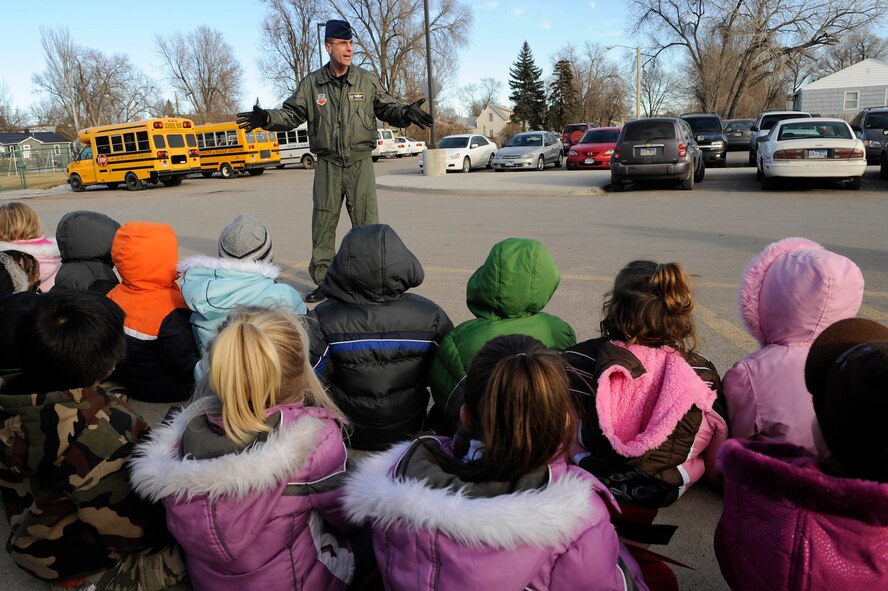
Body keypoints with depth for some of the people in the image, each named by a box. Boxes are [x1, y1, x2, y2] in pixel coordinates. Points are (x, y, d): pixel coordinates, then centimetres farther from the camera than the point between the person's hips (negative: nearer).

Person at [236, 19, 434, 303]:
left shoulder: (367, 80, 4)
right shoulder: (312, 83, 5)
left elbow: (387, 108, 7)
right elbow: (292, 113, 7)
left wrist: (404, 113, -14)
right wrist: (266, 118, -10)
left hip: (360, 162, -1)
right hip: (328, 164, 1)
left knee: (367, 224, 0)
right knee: (323, 225, 5)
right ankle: (323, 282, 17)